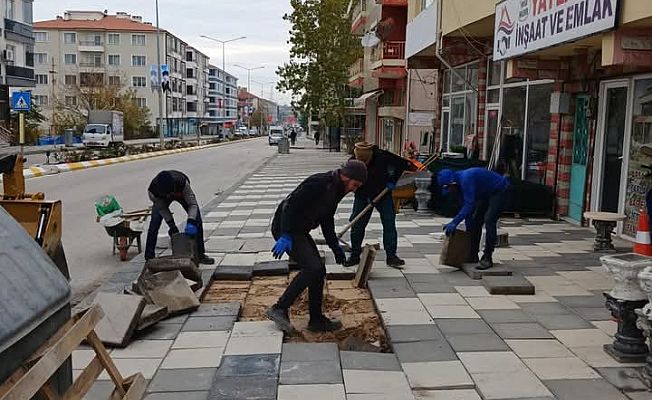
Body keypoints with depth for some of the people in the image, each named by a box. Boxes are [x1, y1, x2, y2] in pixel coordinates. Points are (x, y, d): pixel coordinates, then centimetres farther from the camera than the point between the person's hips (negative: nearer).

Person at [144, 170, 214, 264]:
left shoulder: (182, 182, -44)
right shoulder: (153, 190, -39)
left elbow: (192, 204, -37)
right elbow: (162, 208, -25)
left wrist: (191, 223, -50)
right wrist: (172, 226, -31)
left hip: (181, 193, 0)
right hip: (161, 198, 0)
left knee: (197, 220, -9)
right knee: (154, 225, -13)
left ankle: (200, 254, 4)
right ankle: (149, 258, -1)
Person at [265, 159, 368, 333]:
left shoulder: (336, 189, 8)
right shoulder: (319, 184, -23)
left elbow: (327, 219, 21)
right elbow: (290, 205, -28)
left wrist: (335, 246, 18)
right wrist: (286, 235, -33)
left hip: (299, 231, 10)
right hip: (286, 229, -10)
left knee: (318, 270, 9)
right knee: (313, 268, -19)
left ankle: (317, 320, 18)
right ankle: (280, 309, -11)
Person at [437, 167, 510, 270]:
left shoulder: (466, 179, -30)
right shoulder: (461, 181, 0)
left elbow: (469, 204, -36)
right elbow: (467, 206, 7)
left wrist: (454, 223, -37)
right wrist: (469, 229, 9)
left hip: (500, 191, -10)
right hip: (487, 194, 10)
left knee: (489, 221, -20)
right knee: (476, 221, 9)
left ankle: (487, 259, -17)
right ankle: (473, 255, 16)